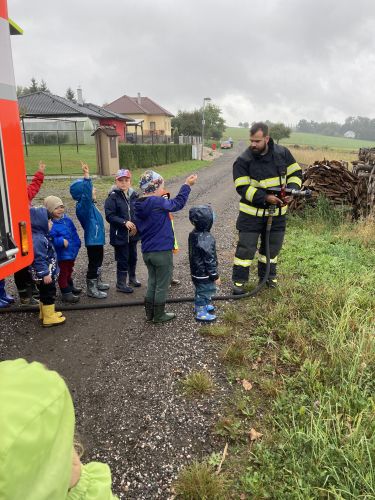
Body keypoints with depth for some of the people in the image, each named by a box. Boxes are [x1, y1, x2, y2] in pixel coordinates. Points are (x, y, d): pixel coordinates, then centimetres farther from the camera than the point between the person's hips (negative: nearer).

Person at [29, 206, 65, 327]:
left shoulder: (41, 235, 8)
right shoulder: (38, 239, -25)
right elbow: (39, 259, -28)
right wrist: (45, 274, -27)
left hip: (48, 273, 10)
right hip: (44, 275, -10)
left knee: (45, 294, 21)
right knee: (49, 294, 0)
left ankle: (45, 313, 35)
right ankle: (49, 318, 10)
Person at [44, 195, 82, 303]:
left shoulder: (67, 219, 0)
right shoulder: (51, 224, -23)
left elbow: (74, 233, 9)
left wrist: (77, 244, 9)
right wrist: (61, 241, -36)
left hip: (72, 251, 8)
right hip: (62, 254, -8)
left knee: (69, 270, 27)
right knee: (63, 273, 6)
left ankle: (70, 286, 47)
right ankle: (66, 293, 18)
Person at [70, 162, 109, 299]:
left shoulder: (90, 204, 4)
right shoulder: (82, 205, -24)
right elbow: (85, 194, -39)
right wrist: (86, 176, -45)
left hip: (97, 239, 10)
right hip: (92, 240, -10)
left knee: (98, 262, 24)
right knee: (93, 263, 1)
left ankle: (98, 282, 41)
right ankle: (91, 289, 14)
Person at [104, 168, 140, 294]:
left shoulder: (134, 195, 3)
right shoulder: (113, 197, -11)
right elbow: (109, 216, -16)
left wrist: (136, 225, -9)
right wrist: (124, 222, -22)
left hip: (133, 233, 5)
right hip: (120, 234, -5)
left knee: (133, 257, 19)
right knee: (122, 259, 2)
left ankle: (132, 278, 40)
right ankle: (121, 284, 17)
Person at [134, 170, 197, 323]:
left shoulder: (139, 205, 3)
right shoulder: (158, 203, -19)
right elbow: (177, 203, -7)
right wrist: (187, 185, 4)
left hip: (147, 252, 7)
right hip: (162, 252, -7)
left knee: (152, 282, 21)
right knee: (162, 286, 8)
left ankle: (149, 313, 29)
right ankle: (159, 316, 19)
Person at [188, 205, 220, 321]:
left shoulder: (193, 234, -2)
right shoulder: (207, 239, -30)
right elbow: (210, 259, -25)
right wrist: (215, 276, -14)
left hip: (196, 271, 9)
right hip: (204, 274, -9)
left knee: (200, 291, 27)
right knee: (205, 292, 10)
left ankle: (199, 306, 46)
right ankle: (201, 313, 24)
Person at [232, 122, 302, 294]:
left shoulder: (282, 153, -4)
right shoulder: (243, 160, -14)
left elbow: (295, 173, 4)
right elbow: (242, 188, -19)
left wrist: (292, 190, -16)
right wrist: (265, 198, -29)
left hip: (277, 212, 4)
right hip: (252, 212, -3)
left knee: (273, 246, 17)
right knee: (246, 247, -2)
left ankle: (268, 276, 37)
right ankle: (239, 281, 13)